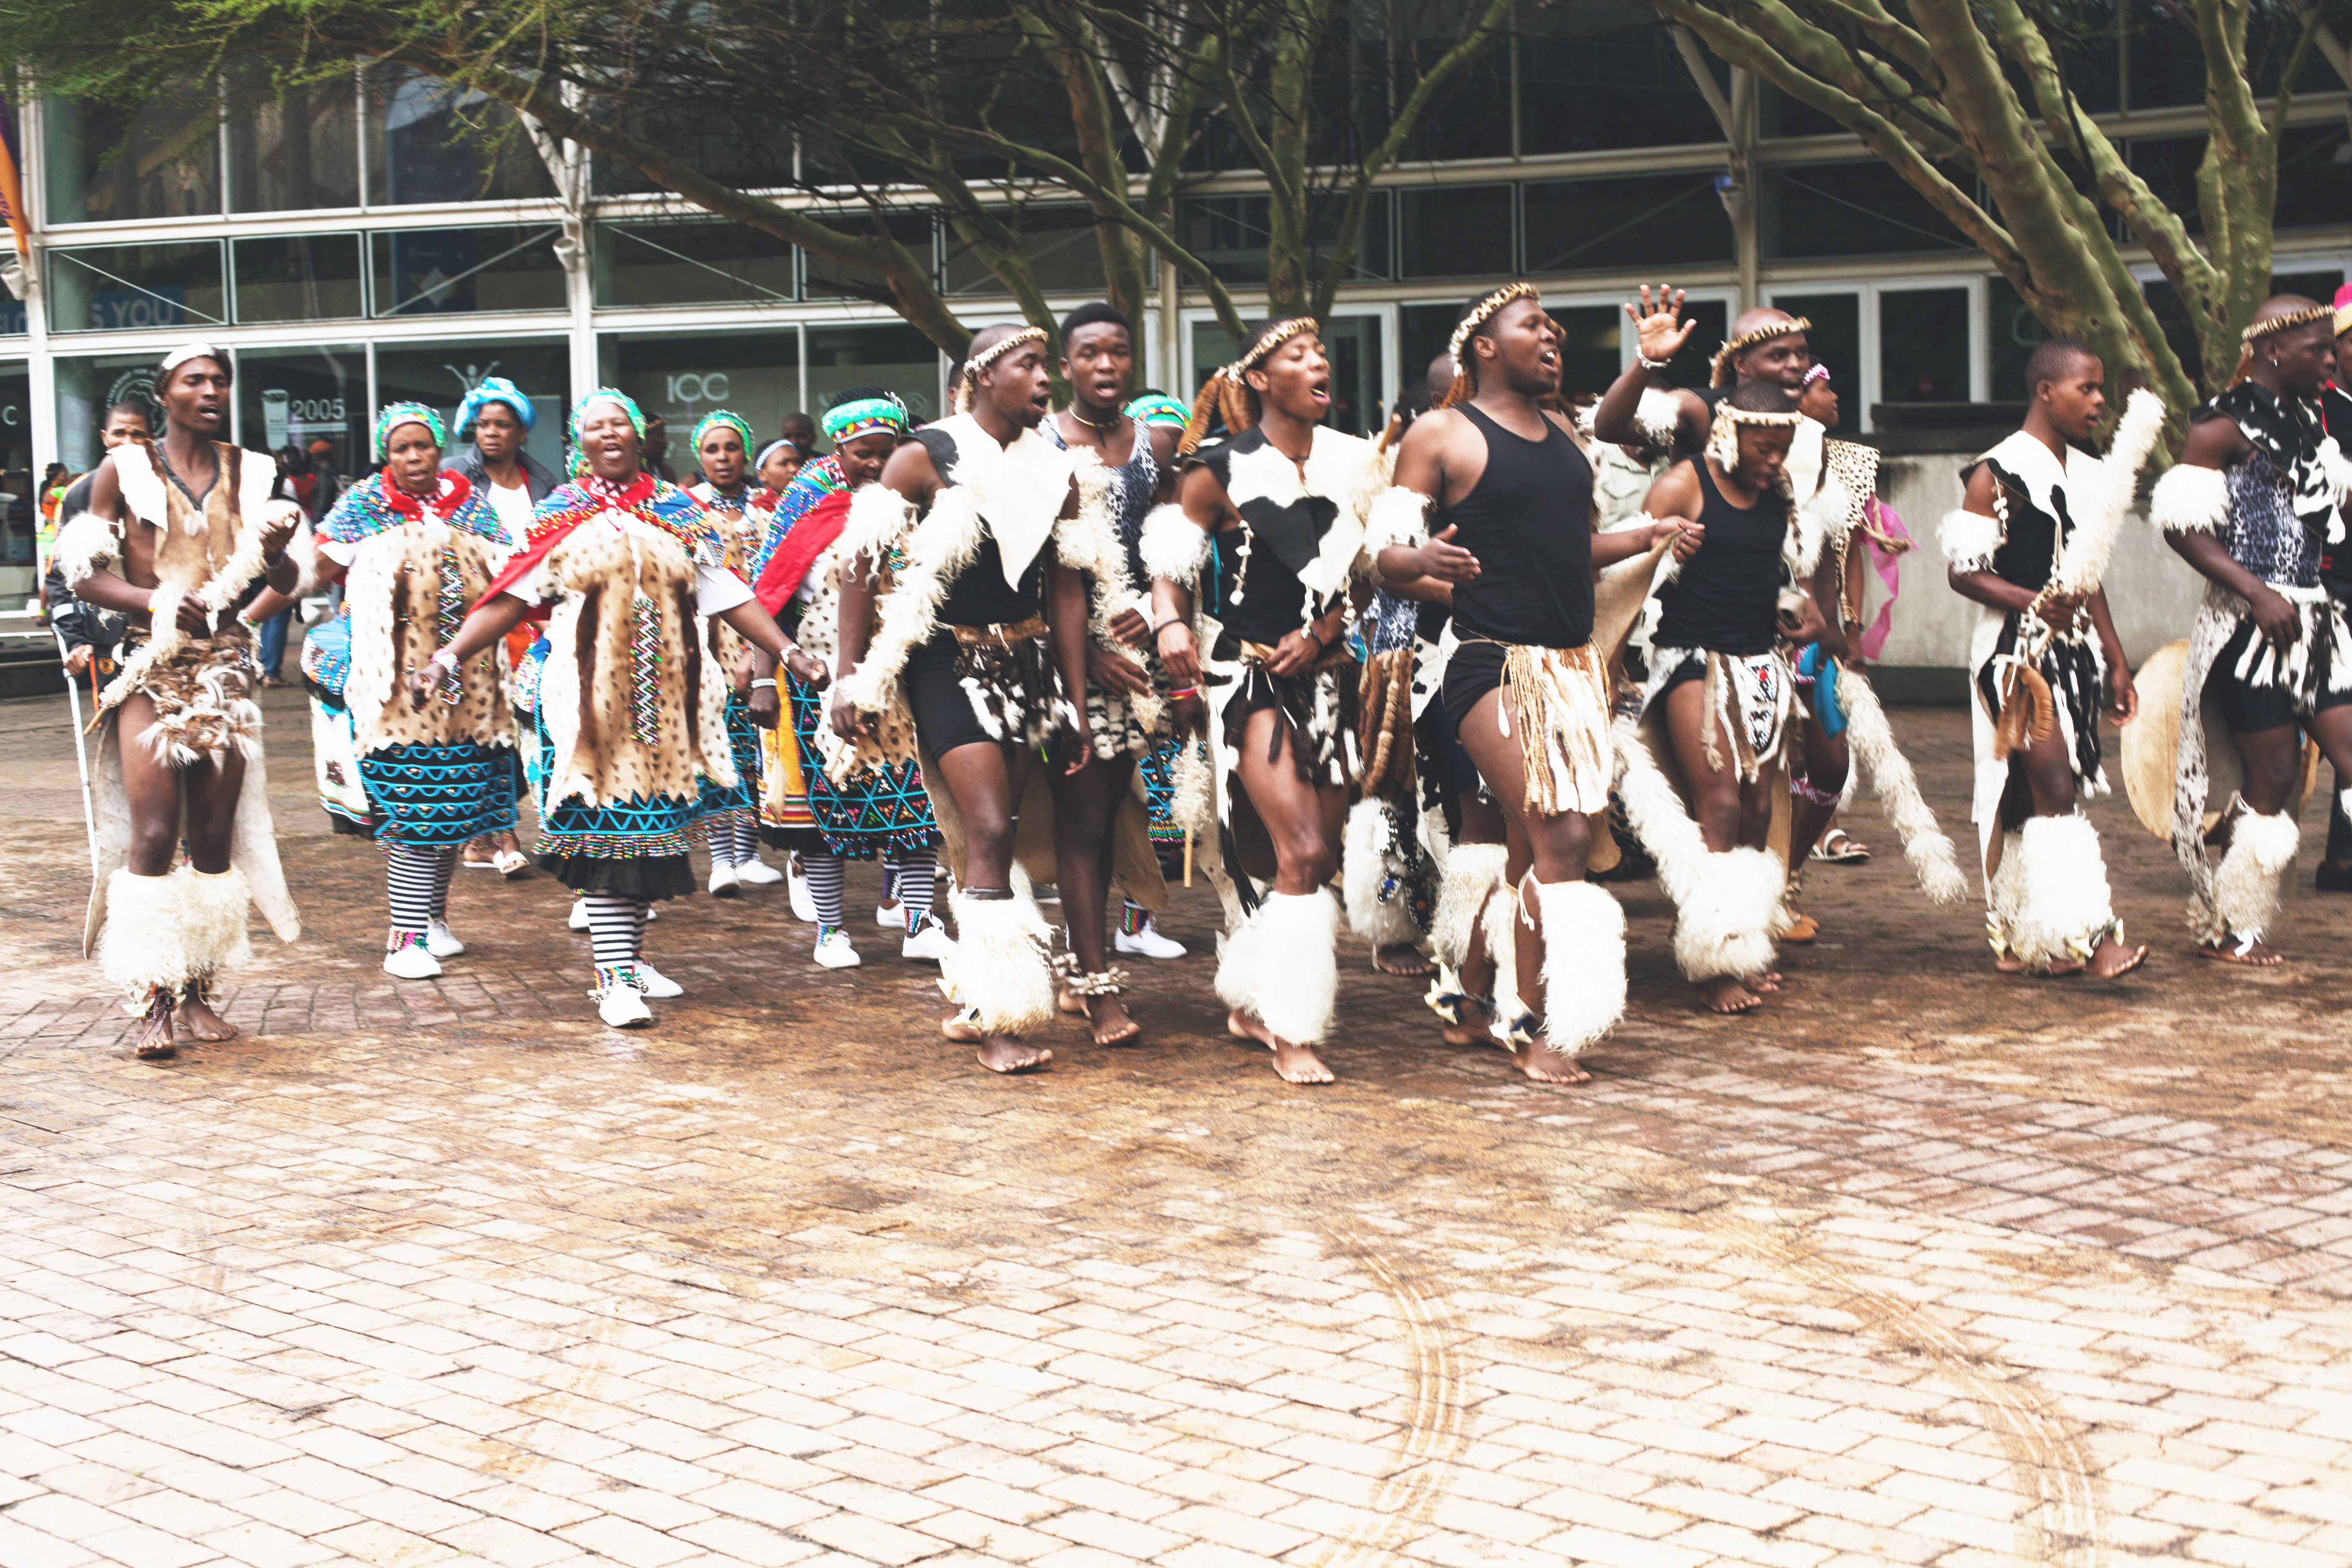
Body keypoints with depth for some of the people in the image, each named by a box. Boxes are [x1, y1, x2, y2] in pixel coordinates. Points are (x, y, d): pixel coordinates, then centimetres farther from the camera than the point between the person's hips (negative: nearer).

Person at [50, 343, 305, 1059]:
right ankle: (152, 999, -7)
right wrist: (155, 600, -18)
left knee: (216, 835, 4)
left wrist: (275, 549, -13)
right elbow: (84, 575, -2)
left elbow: (285, 583, 9)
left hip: (226, 664, 3)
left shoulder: (248, 473, 10)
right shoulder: (124, 470, 1)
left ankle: (198, 991, 12)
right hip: (151, 664, -3)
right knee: (154, 833, -11)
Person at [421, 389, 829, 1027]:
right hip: (591, 692, -3)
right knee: (604, 829, -9)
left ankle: (631, 956, 19)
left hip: (665, 693, 3)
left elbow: (729, 594, 12)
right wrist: (449, 657, -9)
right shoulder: (562, 516, 6)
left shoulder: (679, 513, 12)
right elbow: (509, 598, 1)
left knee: (650, 825, 6)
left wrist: (787, 651, 3)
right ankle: (615, 979, -10)